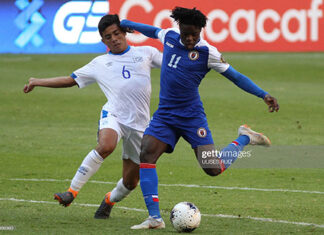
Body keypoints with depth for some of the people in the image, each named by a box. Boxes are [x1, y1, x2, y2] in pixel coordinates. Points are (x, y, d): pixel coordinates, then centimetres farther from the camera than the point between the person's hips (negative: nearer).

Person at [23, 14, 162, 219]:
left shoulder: (146, 53, 14)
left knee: (131, 182, 4)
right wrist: (38, 82, 19)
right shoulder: (100, 63, 16)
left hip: (139, 123, 2)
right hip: (114, 115, -1)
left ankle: (109, 201, 37)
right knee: (105, 146, -36)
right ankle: (72, 191, -30)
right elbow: (70, 80, 21)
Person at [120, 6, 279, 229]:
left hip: (192, 116, -5)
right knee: (146, 154, -17)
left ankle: (244, 139, 19)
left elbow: (236, 77, -5)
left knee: (213, 169, -11)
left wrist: (264, 95, -13)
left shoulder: (207, 52, -10)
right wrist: (126, 23, 41)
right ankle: (155, 218, -16)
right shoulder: (170, 36, 3)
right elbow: (154, 31, 27)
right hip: (165, 115, 5)